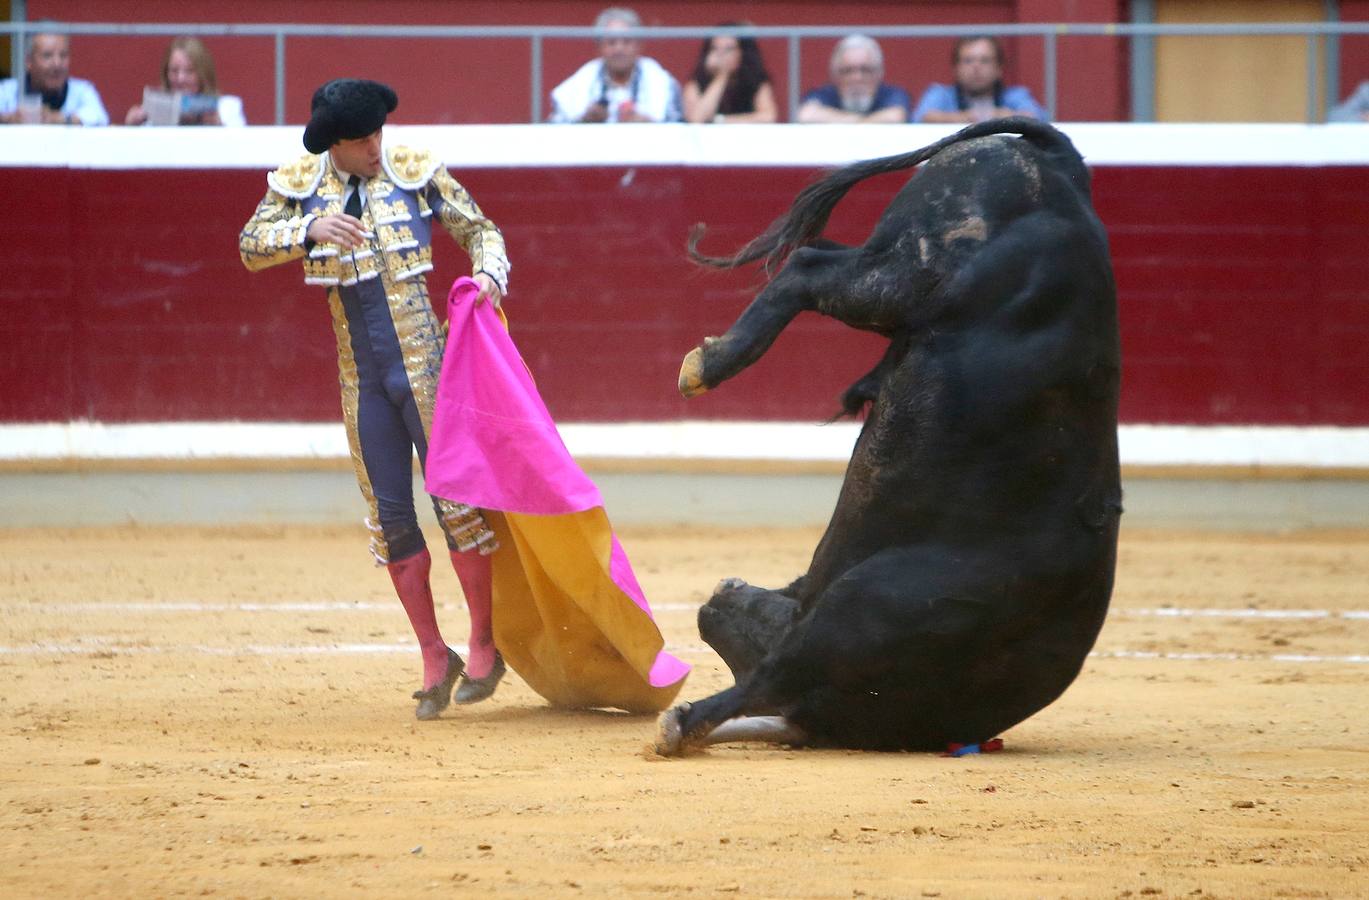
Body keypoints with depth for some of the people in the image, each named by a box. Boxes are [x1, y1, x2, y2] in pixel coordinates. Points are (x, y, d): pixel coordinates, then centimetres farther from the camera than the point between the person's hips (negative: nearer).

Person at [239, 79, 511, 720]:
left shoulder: (415, 173, -2)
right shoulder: (299, 185, 2)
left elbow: (480, 231, 6)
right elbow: (251, 246, -9)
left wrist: (489, 274, -15)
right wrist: (311, 229, -26)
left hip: (426, 367, -3)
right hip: (361, 379, 3)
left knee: (456, 499, -6)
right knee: (389, 517, 5)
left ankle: (484, 645, 9)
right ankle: (435, 660, 15)